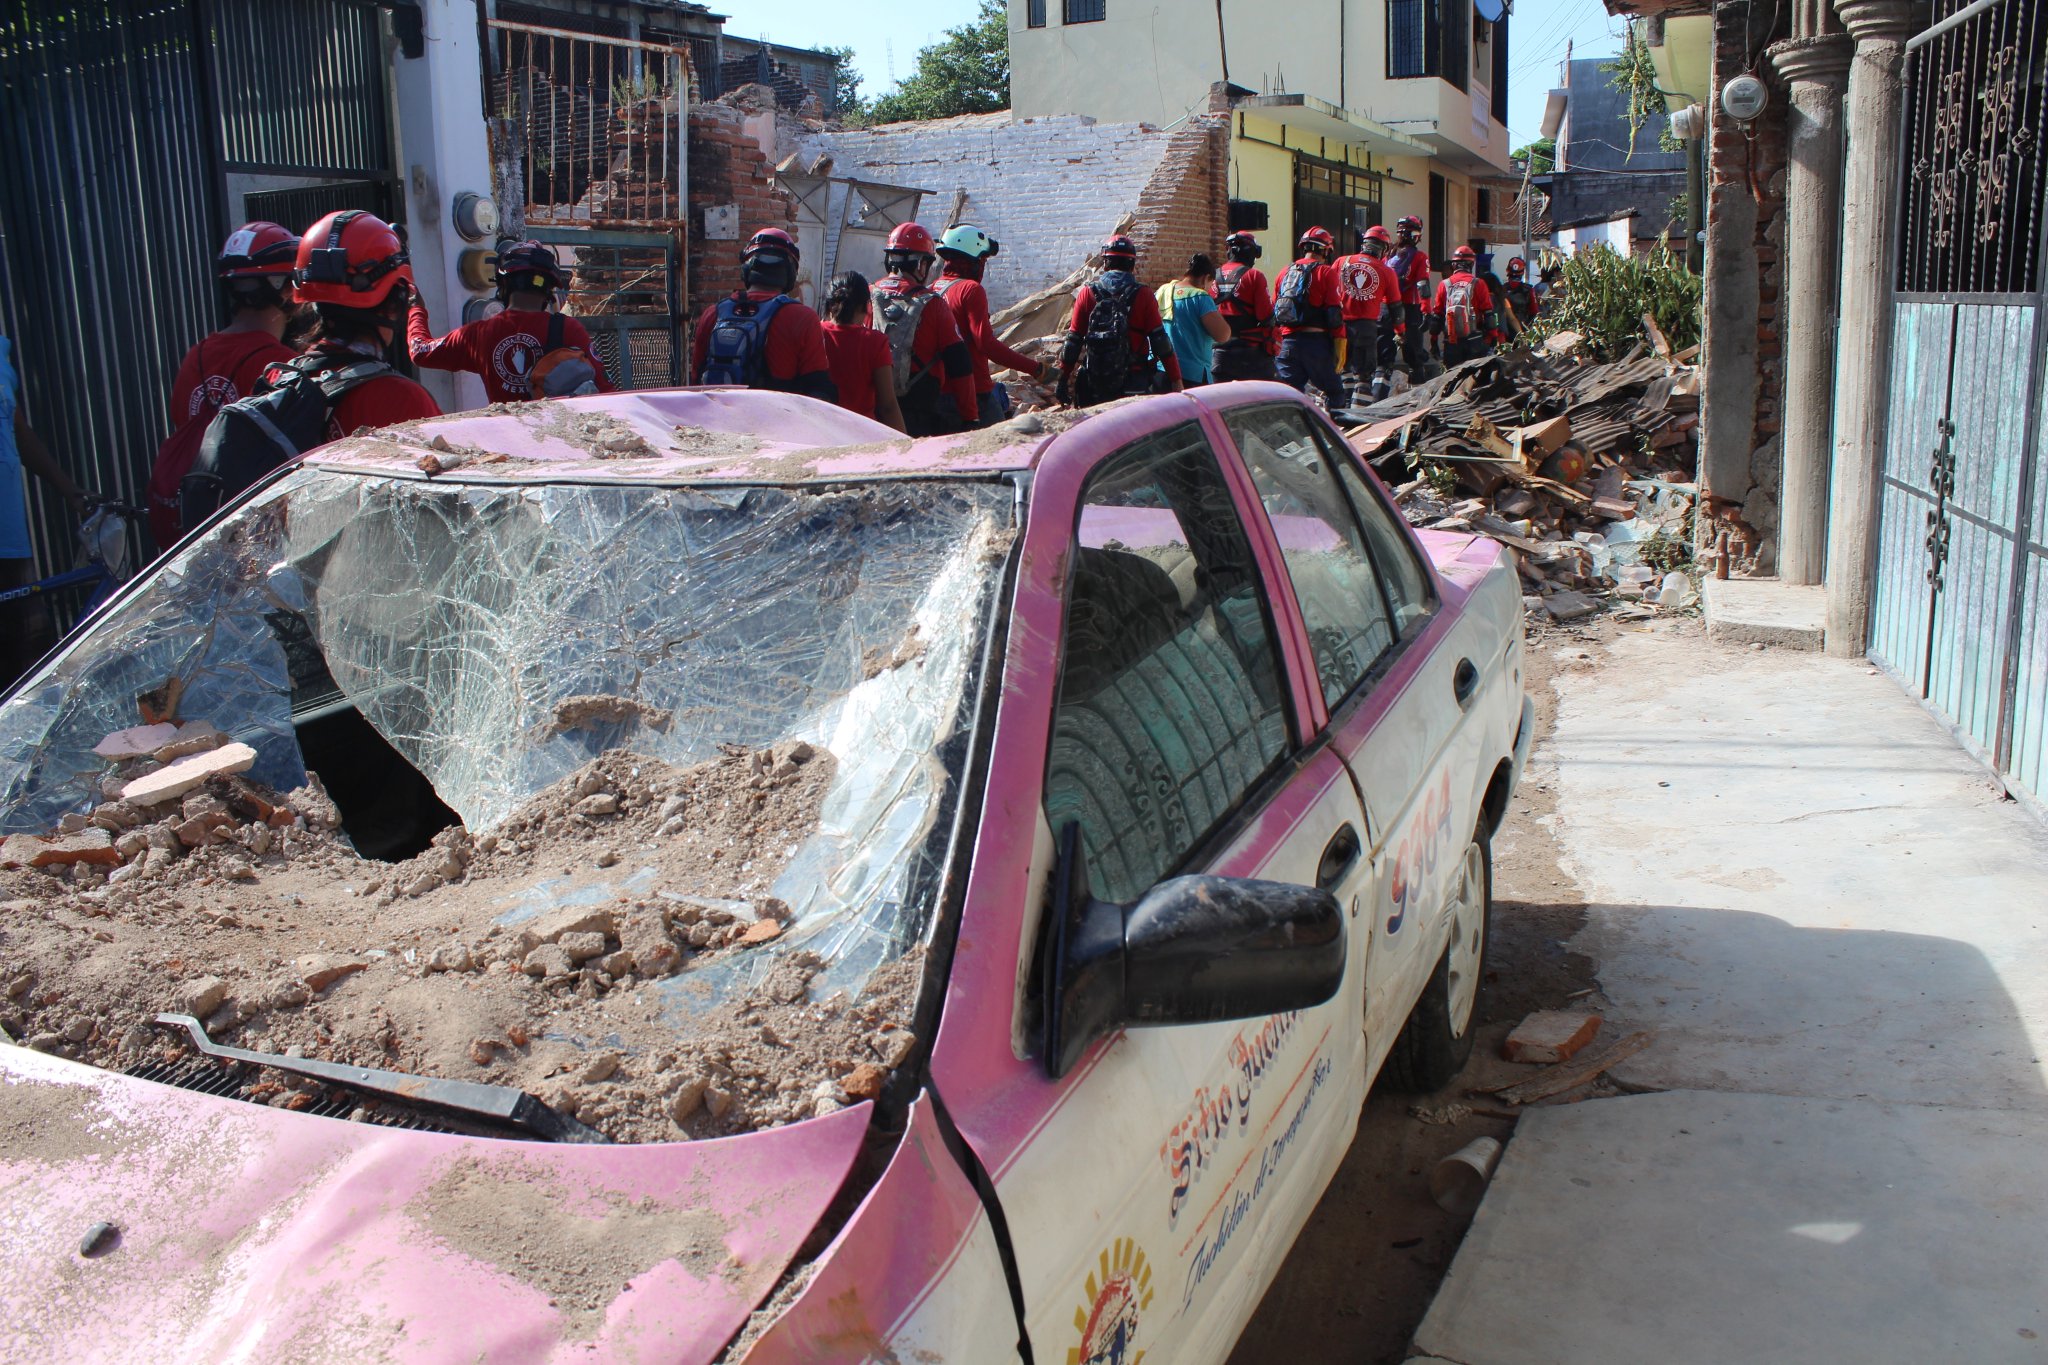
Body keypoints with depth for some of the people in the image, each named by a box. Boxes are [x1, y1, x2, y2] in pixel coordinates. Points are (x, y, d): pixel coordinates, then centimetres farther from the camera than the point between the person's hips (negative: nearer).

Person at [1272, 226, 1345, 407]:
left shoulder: (1286, 272, 15)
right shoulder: (1326, 272, -2)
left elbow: (1273, 311, 16)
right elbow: (1335, 311, -9)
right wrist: (1340, 344, -7)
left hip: (1288, 342, 5)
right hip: (1316, 341, -5)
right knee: (1334, 392, 8)